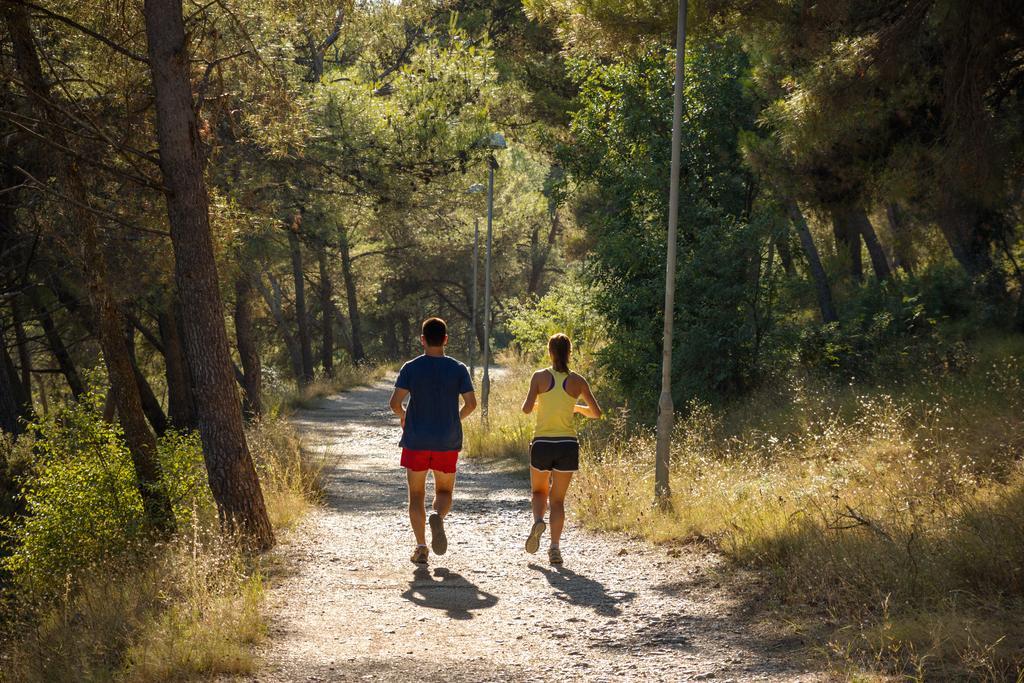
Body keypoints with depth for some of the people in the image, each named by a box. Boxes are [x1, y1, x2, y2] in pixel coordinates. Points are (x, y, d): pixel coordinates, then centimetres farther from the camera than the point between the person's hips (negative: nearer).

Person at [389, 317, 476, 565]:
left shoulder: (411, 368, -4)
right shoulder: (458, 369, -2)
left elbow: (395, 402, -12)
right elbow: (471, 403, -6)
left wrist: (402, 417, 10)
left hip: (416, 441, -1)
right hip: (448, 442, 1)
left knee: (416, 494, 9)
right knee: (444, 492, 14)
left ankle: (421, 547, 2)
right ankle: (438, 516, -20)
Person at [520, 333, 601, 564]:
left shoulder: (540, 377, -3)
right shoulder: (577, 381, 1)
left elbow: (527, 409, -10)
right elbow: (596, 412, 6)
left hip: (542, 443, -1)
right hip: (568, 444, 1)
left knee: (539, 491, 21)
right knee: (558, 499, 11)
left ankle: (538, 521, -11)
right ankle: (555, 547, -1)